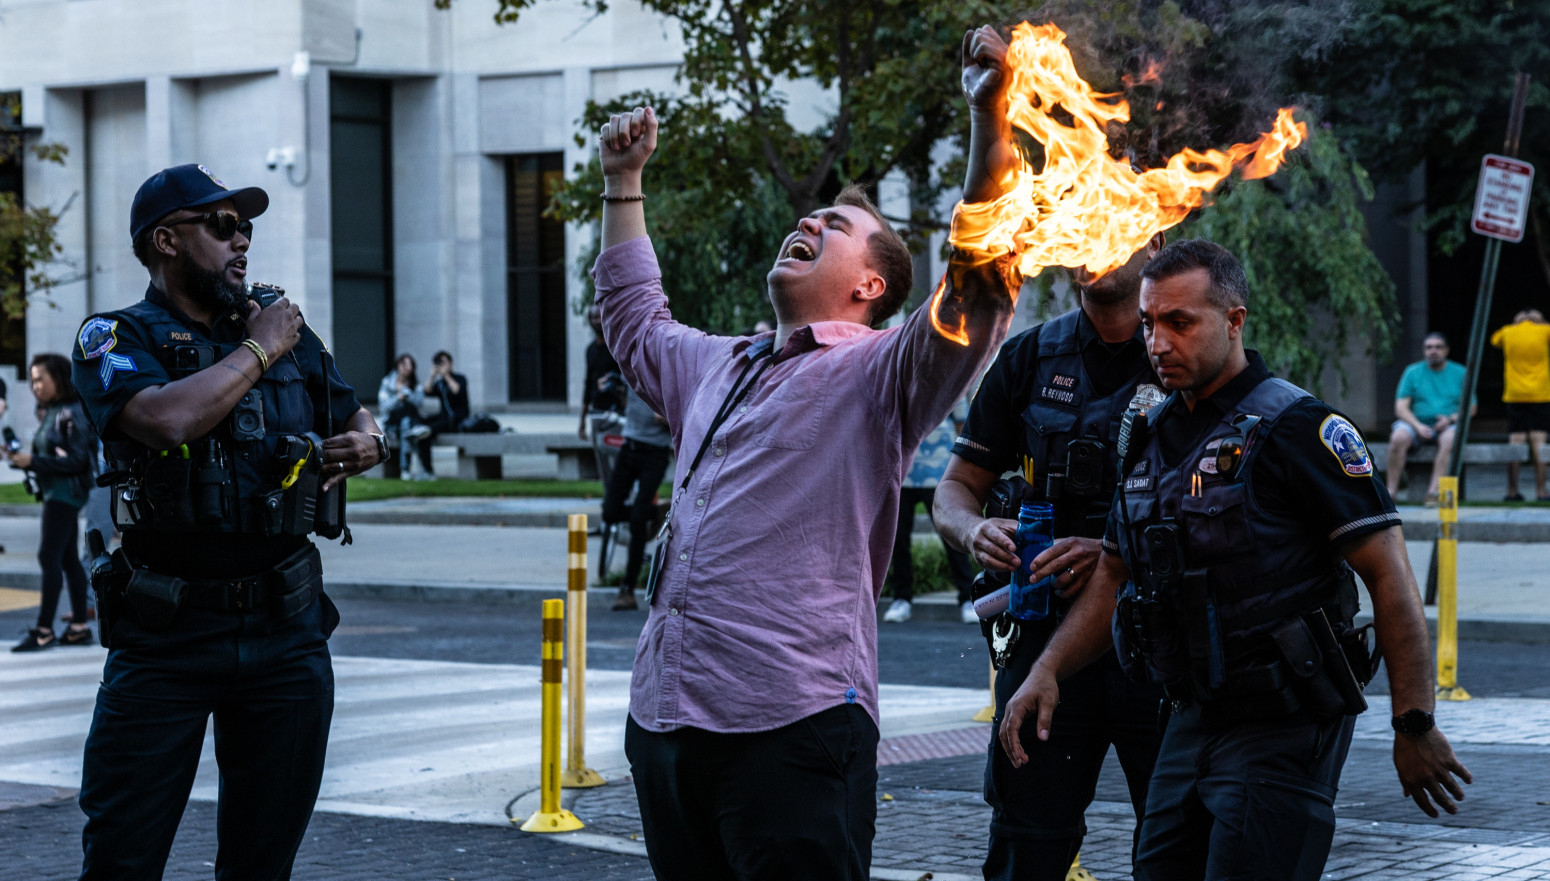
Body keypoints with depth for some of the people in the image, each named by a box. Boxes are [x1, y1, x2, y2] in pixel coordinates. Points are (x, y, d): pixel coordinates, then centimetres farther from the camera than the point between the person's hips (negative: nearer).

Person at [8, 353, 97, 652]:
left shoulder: (72, 414, -14)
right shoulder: (51, 412, 14)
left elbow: (76, 459, -19)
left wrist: (33, 461, -21)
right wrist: (23, 458, 0)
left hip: (65, 492, -10)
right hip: (55, 492, 10)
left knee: (49, 557, -11)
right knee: (67, 558, 11)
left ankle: (44, 631, -11)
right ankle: (79, 627, 15)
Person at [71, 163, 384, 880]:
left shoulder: (284, 325, 12)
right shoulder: (117, 339, -3)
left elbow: (359, 421, 25)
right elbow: (171, 419, -24)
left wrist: (363, 444, 1)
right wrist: (258, 350, -10)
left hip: (286, 629, 4)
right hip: (168, 633, -4)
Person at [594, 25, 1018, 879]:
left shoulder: (877, 373, 2)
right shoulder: (718, 367, 26)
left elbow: (977, 287, -13)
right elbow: (634, 321, 46)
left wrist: (989, 119, -23)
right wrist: (622, 181, 44)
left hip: (793, 721, -7)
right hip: (662, 715, 7)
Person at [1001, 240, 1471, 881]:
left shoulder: (1296, 428, -12)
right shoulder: (1153, 436, 11)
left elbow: (1389, 573, -14)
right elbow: (1114, 576, 20)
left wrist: (1414, 726, -17)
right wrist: (1047, 673, 5)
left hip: (1285, 729, -8)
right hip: (1192, 723, 8)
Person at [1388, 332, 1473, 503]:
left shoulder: (1460, 373, 10)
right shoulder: (1412, 372, 10)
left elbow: (1471, 407, 7)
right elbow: (1401, 407, 2)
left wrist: (1451, 418, -13)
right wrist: (1418, 426, -15)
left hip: (1448, 425, 0)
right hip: (1417, 423, 0)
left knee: (1449, 438, -36)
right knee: (1399, 437, -32)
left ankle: (1433, 491, -40)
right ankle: (1391, 490, -27)